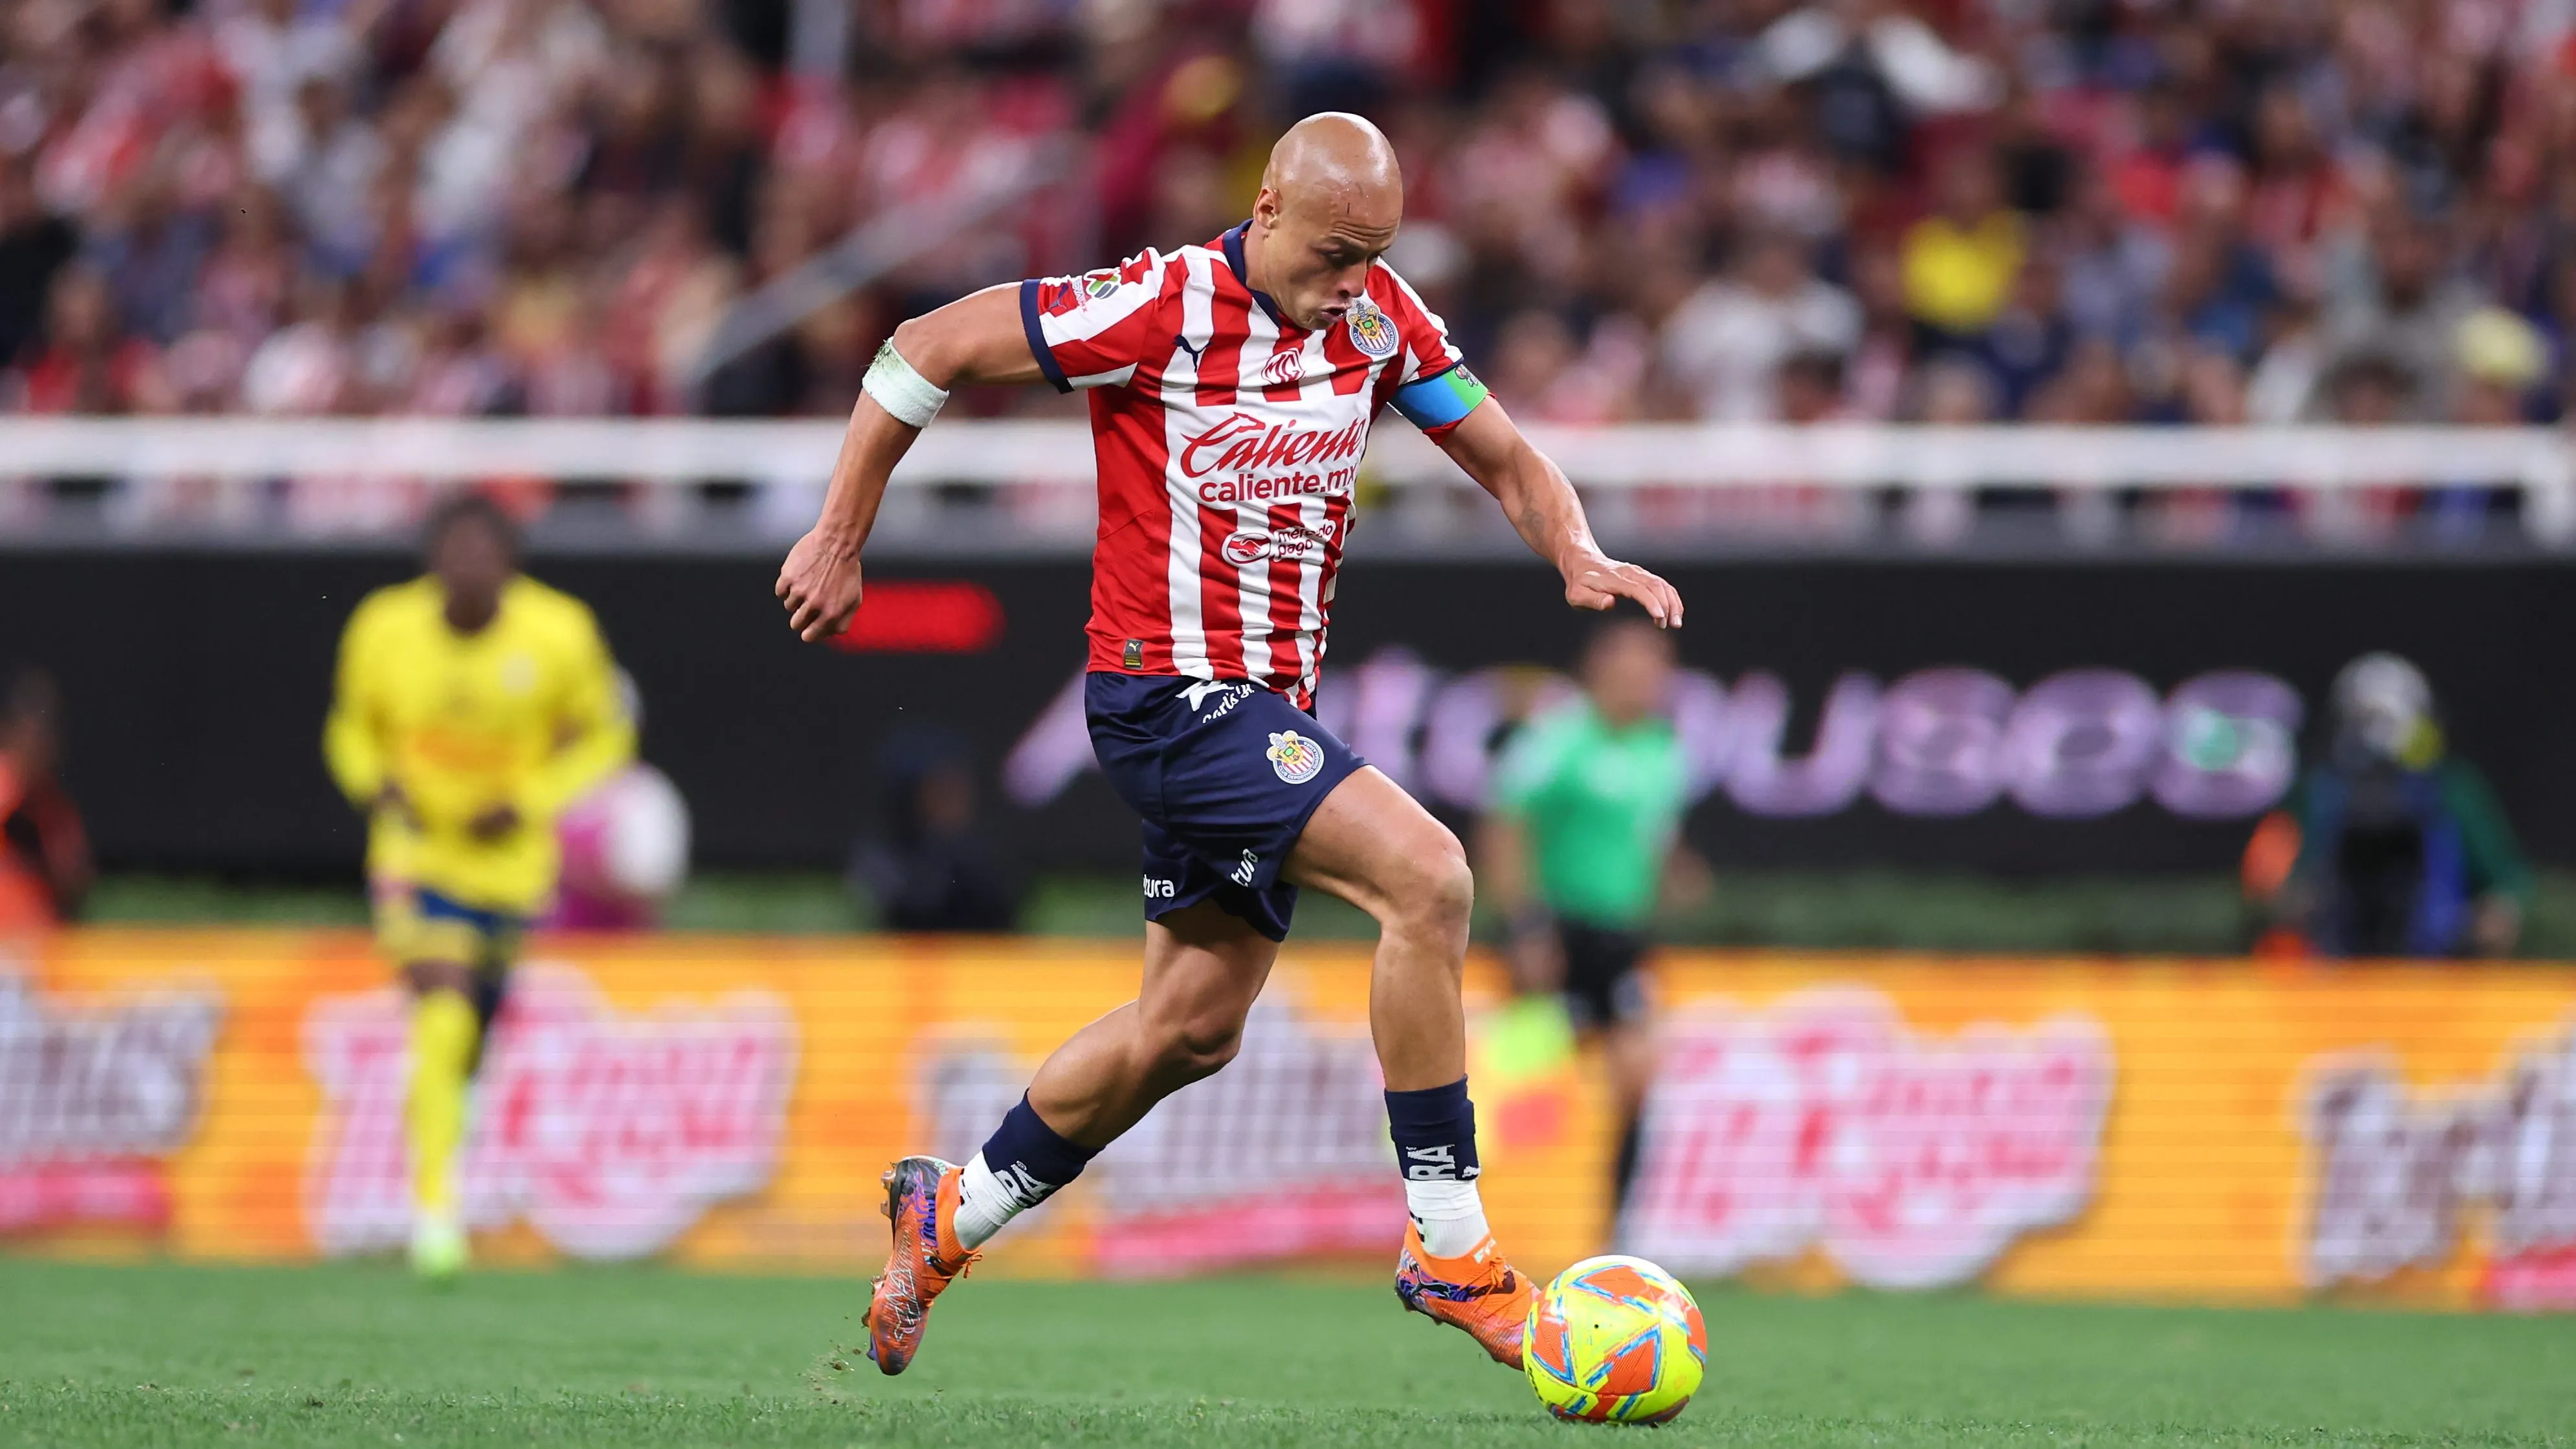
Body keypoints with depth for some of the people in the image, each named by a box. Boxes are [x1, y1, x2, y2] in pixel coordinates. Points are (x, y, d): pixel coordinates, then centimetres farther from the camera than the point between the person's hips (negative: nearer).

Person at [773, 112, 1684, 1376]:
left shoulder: (1378, 319, 1)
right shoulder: (1161, 310, -17)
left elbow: (1506, 460, 11)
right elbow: (926, 351, -10)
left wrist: (1578, 553, -11)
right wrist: (838, 542, -6)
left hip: (1266, 701, 8)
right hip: (1168, 693, -8)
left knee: (1191, 1030, 16)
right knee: (1424, 874, -24)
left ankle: (948, 1218, 35)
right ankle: (1447, 1248, -18)